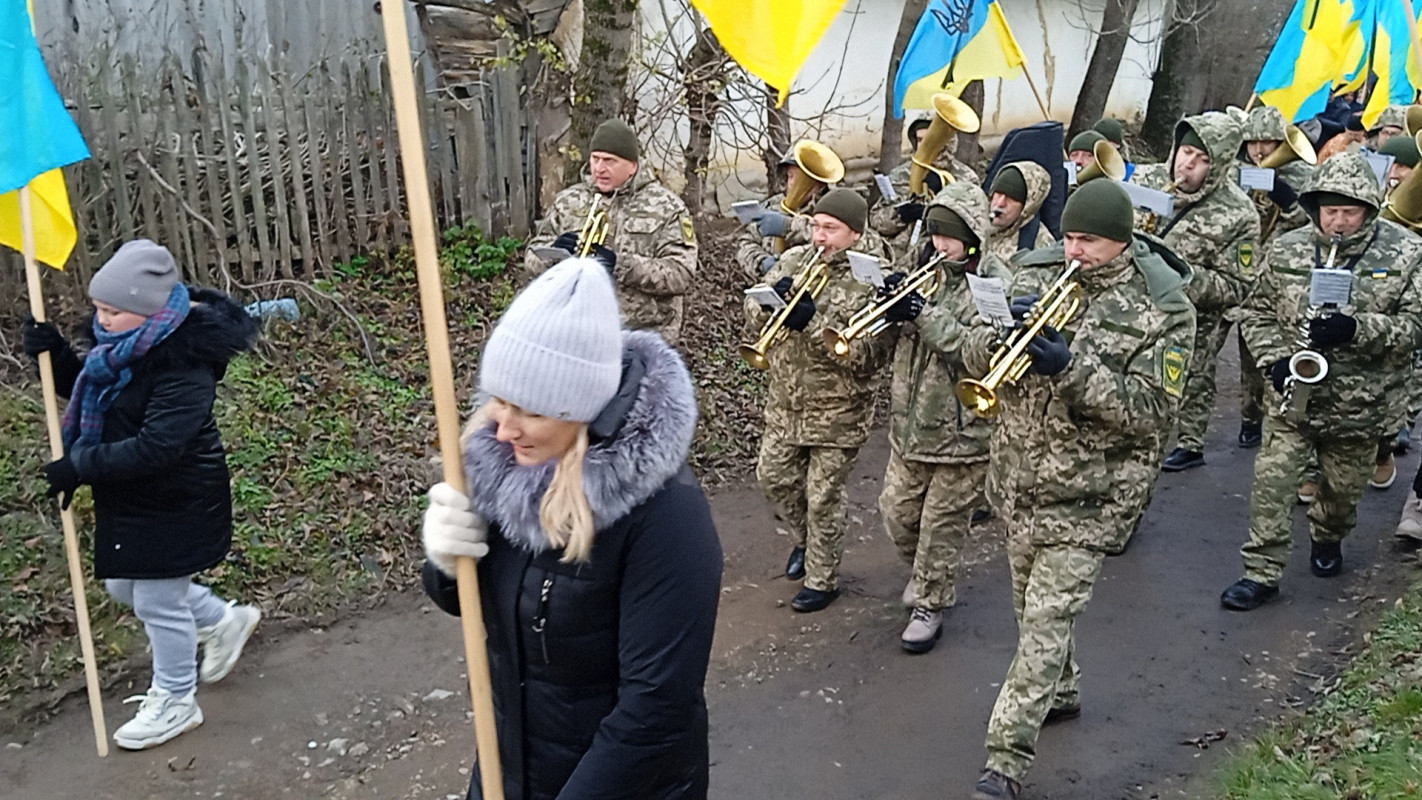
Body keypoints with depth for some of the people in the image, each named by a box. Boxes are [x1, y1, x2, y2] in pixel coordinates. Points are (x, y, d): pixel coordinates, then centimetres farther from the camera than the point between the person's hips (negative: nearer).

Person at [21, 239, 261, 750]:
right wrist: (56, 356, -4)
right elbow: (86, 393, 15)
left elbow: (155, 447, -32)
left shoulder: (183, 363, -28)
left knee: (159, 601, 6)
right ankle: (225, 621, 43)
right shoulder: (124, 345, -1)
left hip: (175, 504, -10)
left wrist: (80, 467, -27)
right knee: (125, 585, 24)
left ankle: (175, 702, 29)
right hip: (130, 498, 10)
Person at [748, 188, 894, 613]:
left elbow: (866, 355, -24)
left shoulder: (874, 281, -16)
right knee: (773, 478, 16)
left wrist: (814, 323, -31)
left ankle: (822, 580, 25)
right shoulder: (795, 259, 1)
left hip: (838, 410, -5)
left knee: (823, 498, 6)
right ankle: (805, 538, 44)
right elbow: (752, 313, 2)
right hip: (786, 402, 6)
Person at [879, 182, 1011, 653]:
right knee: (897, 513, 15)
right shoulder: (925, 268, 6)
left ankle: (929, 606, 24)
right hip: (911, 419, 6)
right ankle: (924, 574, 42)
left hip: (963, 430, -5)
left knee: (941, 525, 6)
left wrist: (925, 315, -28)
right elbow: (888, 330, 9)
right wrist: (893, 301, -13)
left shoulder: (995, 283, -11)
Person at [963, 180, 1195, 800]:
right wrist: (1002, 333, -24)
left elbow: (1152, 410, -18)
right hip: (1018, 474, 5)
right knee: (1033, 601, 22)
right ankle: (1059, 692, 47)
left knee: (1047, 620, -5)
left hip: (1089, 492, -5)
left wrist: (1072, 369, -29)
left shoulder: (1161, 307, -12)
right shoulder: (1034, 273, -1)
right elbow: (974, 355, -1)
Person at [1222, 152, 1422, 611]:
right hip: (1291, 396, 0)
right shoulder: (1286, 250, -3)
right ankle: (1261, 574, 3)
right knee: (1272, 482, -6)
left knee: (1342, 489, 17)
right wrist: (1274, 359, -13)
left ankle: (1327, 539, 48)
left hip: (1359, 402, 0)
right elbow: (1257, 311, 4)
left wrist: (1356, 329, -26)